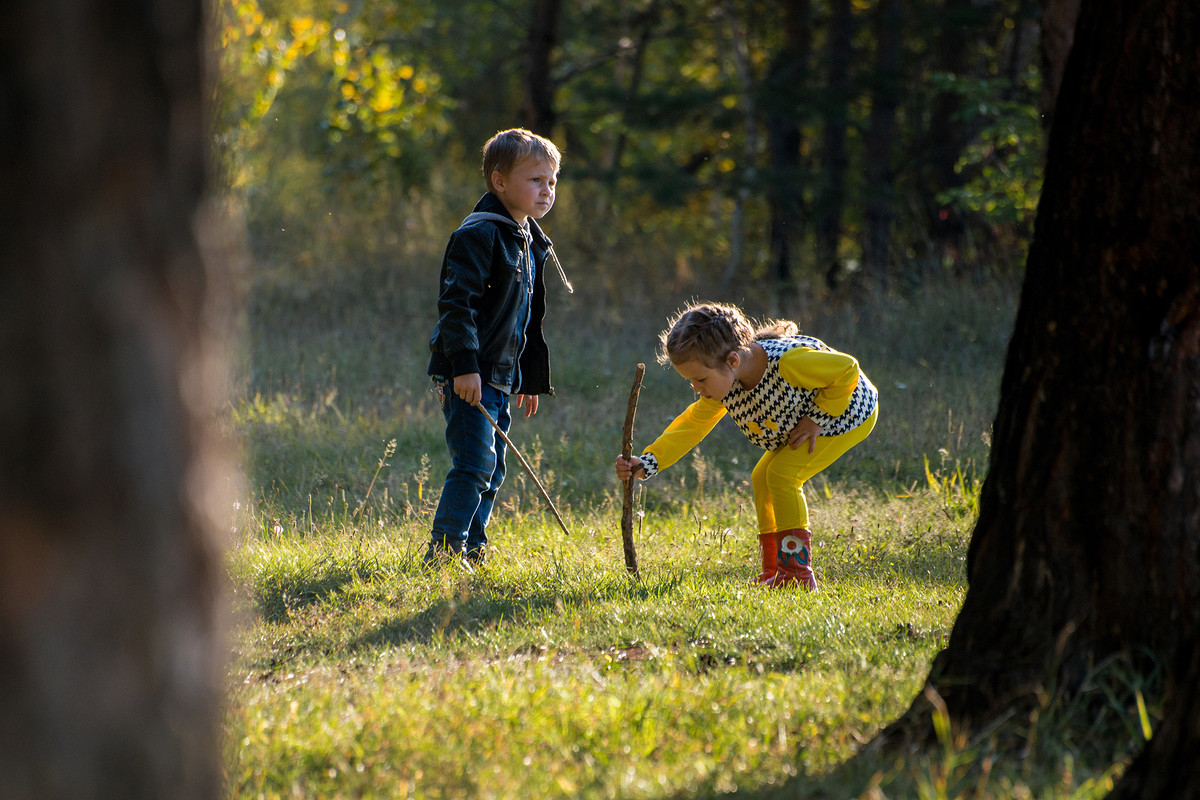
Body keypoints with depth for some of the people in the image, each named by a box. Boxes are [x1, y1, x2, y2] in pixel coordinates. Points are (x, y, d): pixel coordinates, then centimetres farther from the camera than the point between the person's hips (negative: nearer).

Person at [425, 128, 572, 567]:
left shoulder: (531, 243, 16)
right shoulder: (479, 235, -14)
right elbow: (456, 301, -20)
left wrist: (532, 378, 23)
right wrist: (465, 365, -26)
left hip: (499, 376, 9)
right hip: (467, 374, -9)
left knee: (492, 470, 11)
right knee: (475, 463, -16)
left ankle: (471, 551, 19)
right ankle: (443, 553, -14)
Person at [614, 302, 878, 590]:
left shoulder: (786, 362, -40)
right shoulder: (722, 384, -15)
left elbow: (848, 369, -31)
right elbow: (691, 426, -11)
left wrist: (818, 418, -26)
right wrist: (647, 463, -24)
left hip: (850, 413, -9)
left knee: (782, 475, -18)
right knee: (762, 479, 7)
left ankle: (797, 573, -13)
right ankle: (773, 571, 15)